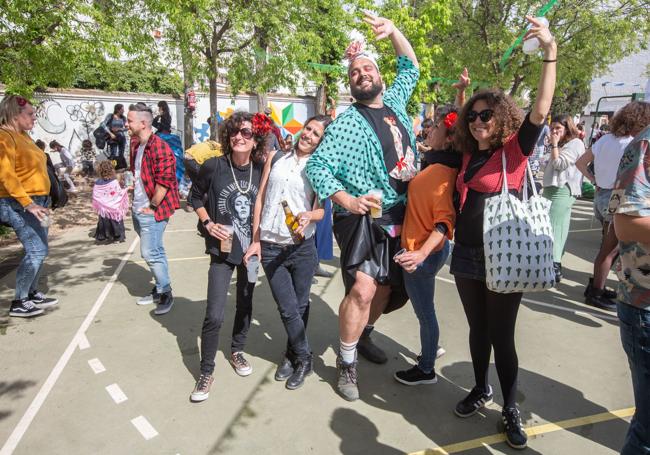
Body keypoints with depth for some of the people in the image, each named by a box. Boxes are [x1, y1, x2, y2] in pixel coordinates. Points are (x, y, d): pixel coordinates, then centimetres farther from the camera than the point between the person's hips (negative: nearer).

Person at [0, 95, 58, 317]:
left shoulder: (23, 135, 13)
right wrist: (28, 204, -27)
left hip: (36, 201, 9)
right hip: (19, 205, -9)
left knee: (39, 250, 13)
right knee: (36, 251, -11)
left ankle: (33, 293, 27)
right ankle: (18, 303, 0)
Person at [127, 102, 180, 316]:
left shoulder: (159, 148, -18)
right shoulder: (135, 144, 11)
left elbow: (164, 181, -22)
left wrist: (152, 206, -16)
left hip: (151, 211, -9)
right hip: (138, 208, 9)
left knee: (150, 253, -7)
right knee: (154, 251, 17)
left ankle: (165, 294, 8)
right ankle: (160, 288, 29)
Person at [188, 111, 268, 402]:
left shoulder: (261, 170, -7)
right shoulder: (213, 167, -12)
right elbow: (195, 197, 4)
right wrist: (208, 223, -10)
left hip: (250, 248, 3)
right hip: (222, 249, -2)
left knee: (245, 304, 17)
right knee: (214, 315, -6)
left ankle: (237, 351, 41)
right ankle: (206, 372, 14)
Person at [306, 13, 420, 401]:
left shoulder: (395, 103, 10)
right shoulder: (347, 124, -7)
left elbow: (411, 67, 26)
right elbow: (317, 166, -14)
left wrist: (392, 30, 15)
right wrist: (347, 200, -28)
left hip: (400, 219, 7)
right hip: (362, 219, -6)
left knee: (386, 287, 14)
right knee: (363, 289, -18)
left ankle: (363, 336, 40)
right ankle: (346, 362, 3)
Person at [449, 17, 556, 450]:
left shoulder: (515, 149, -6)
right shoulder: (468, 155, 8)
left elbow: (541, 110, -18)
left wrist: (550, 52, -25)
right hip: (467, 255, 5)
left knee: (502, 336, 6)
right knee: (478, 330, 16)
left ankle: (510, 409, 25)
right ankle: (481, 390, 36)